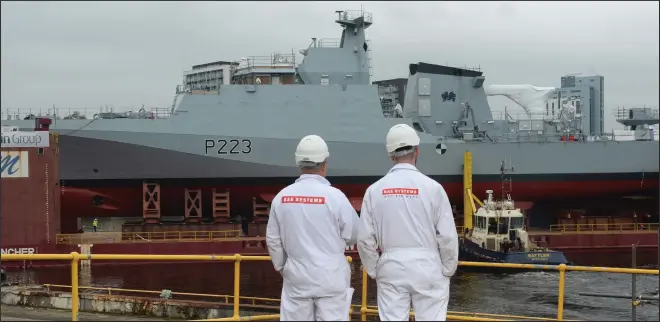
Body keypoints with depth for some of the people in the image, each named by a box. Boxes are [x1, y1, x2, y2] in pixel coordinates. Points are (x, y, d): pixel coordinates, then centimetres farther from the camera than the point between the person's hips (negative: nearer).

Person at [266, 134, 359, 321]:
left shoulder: (282, 197, -3)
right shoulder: (334, 196, -13)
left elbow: (273, 240, 5)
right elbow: (354, 235, -5)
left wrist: (280, 266, 21)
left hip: (296, 276, 3)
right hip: (330, 277, -3)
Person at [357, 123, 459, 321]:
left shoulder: (375, 189, -2)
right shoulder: (432, 187, -9)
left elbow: (365, 238, -1)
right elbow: (448, 236, -7)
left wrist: (373, 271, 11)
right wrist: (448, 269, 6)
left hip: (390, 267, 2)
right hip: (426, 267, -2)